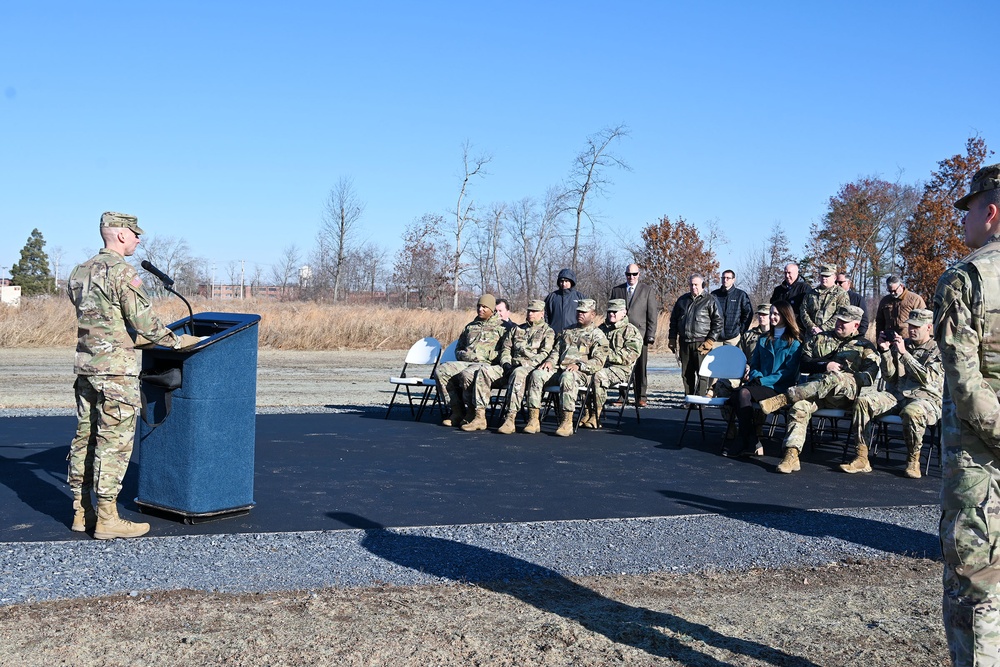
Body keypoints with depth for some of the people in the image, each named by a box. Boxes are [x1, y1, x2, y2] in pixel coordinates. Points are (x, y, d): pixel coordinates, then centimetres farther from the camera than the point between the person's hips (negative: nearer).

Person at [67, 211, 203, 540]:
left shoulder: (79, 272, 14)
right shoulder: (123, 272, -12)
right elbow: (145, 324, -15)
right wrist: (178, 341, -2)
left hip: (84, 364, 9)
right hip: (116, 368, -8)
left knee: (85, 437, 12)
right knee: (114, 441, -4)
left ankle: (81, 512, 18)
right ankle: (107, 518, -2)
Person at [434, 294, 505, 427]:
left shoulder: (501, 327, 8)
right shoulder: (470, 327, 28)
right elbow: (458, 349, 32)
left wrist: (486, 355, -10)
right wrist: (463, 355, 9)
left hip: (486, 364, -6)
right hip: (465, 363, 6)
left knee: (467, 375, -38)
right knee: (441, 371, -20)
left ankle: (472, 414, -22)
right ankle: (457, 411, -17)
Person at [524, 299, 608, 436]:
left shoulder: (598, 335, 6)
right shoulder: (568, 331, 28)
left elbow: (598, 361, -5)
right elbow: (556, 350, 27)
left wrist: (579, 365, -20)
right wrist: (550, 361, 4)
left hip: (581, 372, -6)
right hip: (559, 368, 6)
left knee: (567, 377, -40)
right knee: (537, 374, -22)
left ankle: (567, 422, -38)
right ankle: (533, 420, -26)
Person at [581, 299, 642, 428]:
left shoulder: (631, 331, 3)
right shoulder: (602, 329, 23)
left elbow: (629, 356, -8)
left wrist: (607, 354, -13)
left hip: (620, 369, -6)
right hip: (600, 366, 6)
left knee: (599, 375, -36)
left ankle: (596, 416, -30)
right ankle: (587, 414, -23)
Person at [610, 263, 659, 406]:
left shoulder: (648, 291, 6)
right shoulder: (616, 290, 12)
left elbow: (652, 315, 3)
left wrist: (651, 335, -4)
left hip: (640, 334, -2)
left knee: (640, 368, 1)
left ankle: (641, 397, 8)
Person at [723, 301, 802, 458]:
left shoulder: (794, 343, 3)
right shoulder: (763, 340, 23)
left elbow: (789, 372, -7)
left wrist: (763, 380, -15)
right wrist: (756, 376, -4)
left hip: (779, 388, -5)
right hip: (760, 384, 6)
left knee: (744, 392, -32)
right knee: (736, 393, -28)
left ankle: (752, 445, -30)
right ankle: (749, 444, -32)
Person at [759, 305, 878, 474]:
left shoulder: (865, 346, 21)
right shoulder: (820, 339, 28)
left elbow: (869, 377, 5)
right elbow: (803, 364, 16)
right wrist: (825, 366, -2)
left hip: (846, 394, -2)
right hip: (814, 389, 2)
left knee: (836, 378, -39)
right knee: (799, 407, -32)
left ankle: (784, 397, -44)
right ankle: (791, 455, -38)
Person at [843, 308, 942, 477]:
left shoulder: (936, 350, 4)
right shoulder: (902, 344, 18)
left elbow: (927, 378, -12)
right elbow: (888, 376, 14)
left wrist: (904, 353, -15)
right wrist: (885, 351, -1)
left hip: (925, 398, -5)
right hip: (896, 395, 5)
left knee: (911, 412, -40)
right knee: (863, 400, -20)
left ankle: (913, 460, -16)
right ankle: (861, 458, -21)